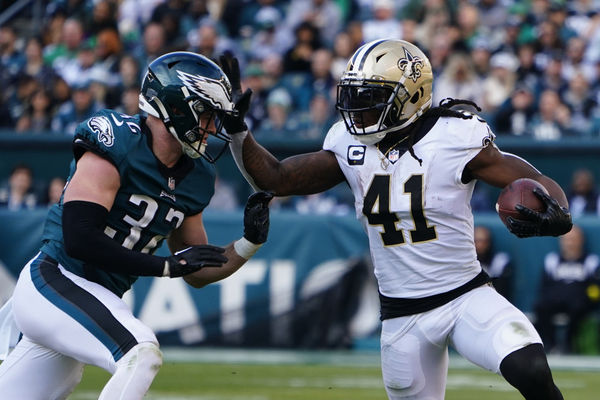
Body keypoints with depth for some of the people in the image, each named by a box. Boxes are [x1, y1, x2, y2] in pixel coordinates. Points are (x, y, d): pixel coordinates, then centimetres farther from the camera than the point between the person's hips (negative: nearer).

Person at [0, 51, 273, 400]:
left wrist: (250, 243, -1)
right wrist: (168, 265, -20)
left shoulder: (195, 178, 8)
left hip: (97, 300, 9)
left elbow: (198, 273, 17)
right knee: (141, 354, -28)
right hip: (54, 283, -9)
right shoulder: (115, 147, -16)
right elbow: (79, 240, -24)